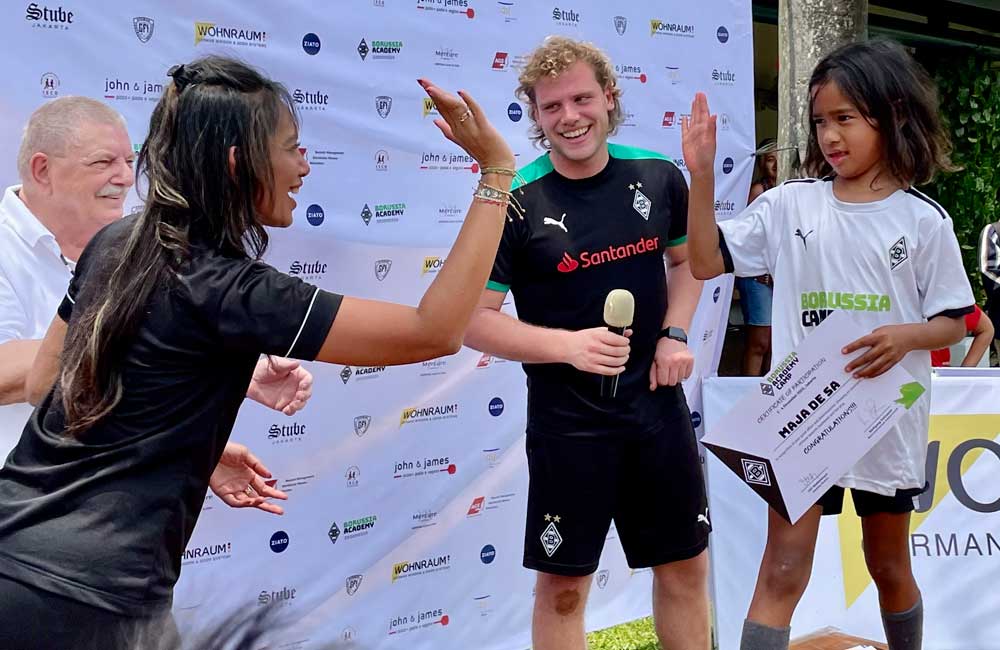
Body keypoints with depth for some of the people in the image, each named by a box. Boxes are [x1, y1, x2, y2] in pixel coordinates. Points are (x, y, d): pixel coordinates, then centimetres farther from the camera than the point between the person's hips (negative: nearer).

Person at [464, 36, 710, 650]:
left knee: (686, 566, 17)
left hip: (657, 400, 4)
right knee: (564, 583, 8)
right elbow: (475, 320, -12)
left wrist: (676, 334, -2)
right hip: (567, 415, -3)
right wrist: (569, 346, -25)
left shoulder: (658, 176, -2)